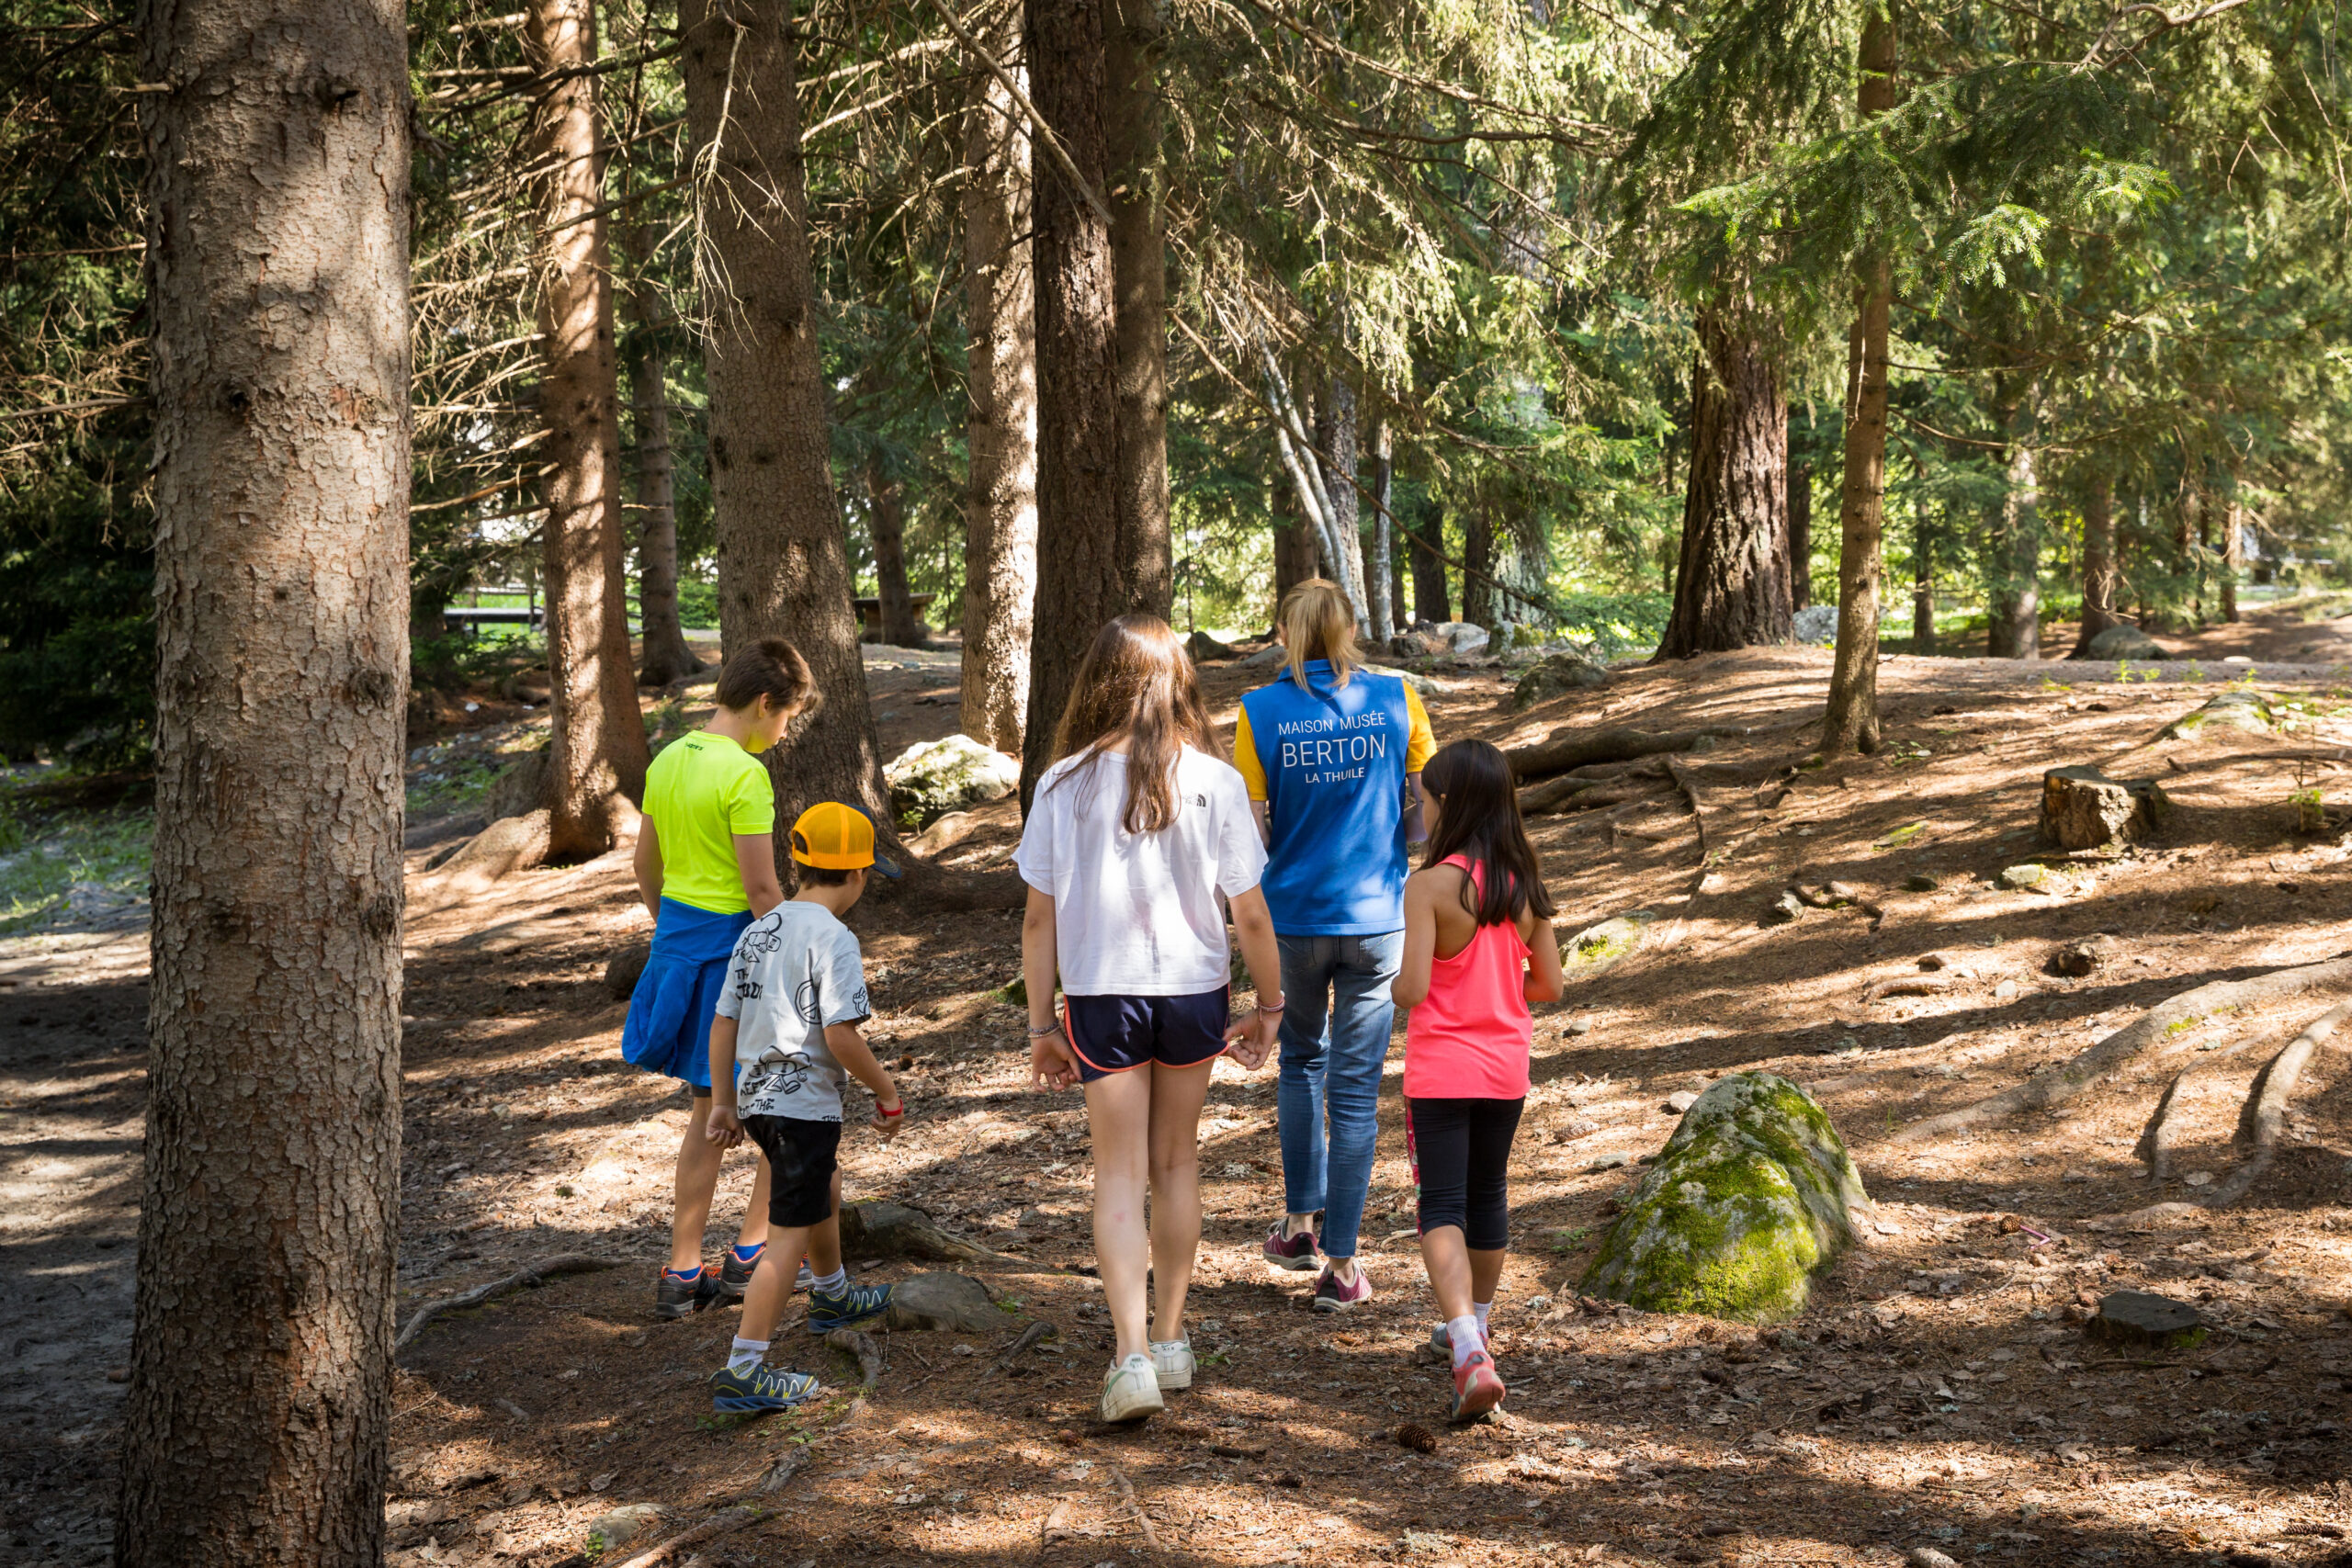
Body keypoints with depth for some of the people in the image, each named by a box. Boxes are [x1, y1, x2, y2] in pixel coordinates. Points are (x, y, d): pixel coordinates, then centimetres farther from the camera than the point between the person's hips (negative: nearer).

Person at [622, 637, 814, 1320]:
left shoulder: (667, 761, 6)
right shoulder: (745, 775, -19)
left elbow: (646, 865, 14)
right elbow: (761, 889, -20)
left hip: (677, 938, 8)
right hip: (735, 943, -8)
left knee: (710, 1111, 17)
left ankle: (683, 1273, 17)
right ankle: (747, 1255, 13)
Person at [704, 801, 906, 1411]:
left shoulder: (757, 932, 8)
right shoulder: (833, 939, -16)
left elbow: (723, 1023, 10)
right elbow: (841, 1036, -22)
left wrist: (723, 1102, 17)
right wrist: (887, 1091, -8)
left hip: (755, 1096, 9)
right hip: (804, 1102, -9)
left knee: (826, 1185, 32)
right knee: (788, 1235, -6)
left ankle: (832, 1296, 54)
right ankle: (743, 1370, -9)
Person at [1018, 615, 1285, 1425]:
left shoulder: (1064, 785, -8)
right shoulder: (1215, 782, -8)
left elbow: (1040, 917, -6)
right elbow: (1251, 916, -5)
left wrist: (1040, 1026, 3)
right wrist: (1268, 1007, 9)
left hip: (1100, 995, -1)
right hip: (1194, 992, 1)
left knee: (1119, 1175, 6)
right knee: (1175, 1162, 18)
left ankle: (1132, 1355, -7)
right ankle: (1170, 1339, 29)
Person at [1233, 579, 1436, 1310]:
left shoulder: (1261, 712, -7)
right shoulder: (1396, 700, -4)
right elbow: (1427, 806, 2)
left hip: (1293, 916, 0)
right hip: (1377, 919, 0)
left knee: (1302, 1060, 24)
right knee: (1356, 1086, 5)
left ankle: (1302, 1220, 27)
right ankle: (1340, 1263, 7)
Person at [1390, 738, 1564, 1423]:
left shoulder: (1430, 885, -17)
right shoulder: (1525, 885, 0)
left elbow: (1412, 988, -22)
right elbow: (1550, 985, 4)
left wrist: (1396, 982, 1)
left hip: (1440, 1071, -5)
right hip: (1506, 1068, 5)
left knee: (1443, 1207, -4)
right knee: (1488, 1195, 21)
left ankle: (1472, 1354, -21)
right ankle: (1474, 1325, 39)